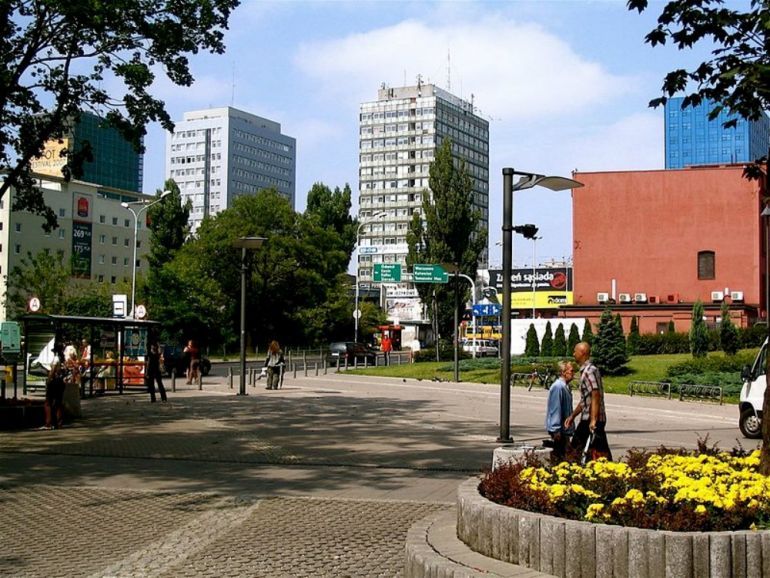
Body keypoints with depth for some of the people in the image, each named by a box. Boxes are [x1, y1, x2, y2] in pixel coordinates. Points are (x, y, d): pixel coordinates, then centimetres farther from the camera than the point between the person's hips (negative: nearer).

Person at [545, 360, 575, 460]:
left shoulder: (565, 386, 11)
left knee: (564, 453, 15)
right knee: (559, 454, -5)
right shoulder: (558, 386, -20)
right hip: (559, 429, -10)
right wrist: (556, 430, -23)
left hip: (565, 428, 10)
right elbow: (555, 409, -23)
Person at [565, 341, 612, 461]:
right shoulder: (585, 371, 17)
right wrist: (572, 416, 24)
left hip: (592, 420, -10)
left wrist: (593, 420, -28)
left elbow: (596, 396, -23)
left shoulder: (590, 371, -14)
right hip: (586, 419, 10)